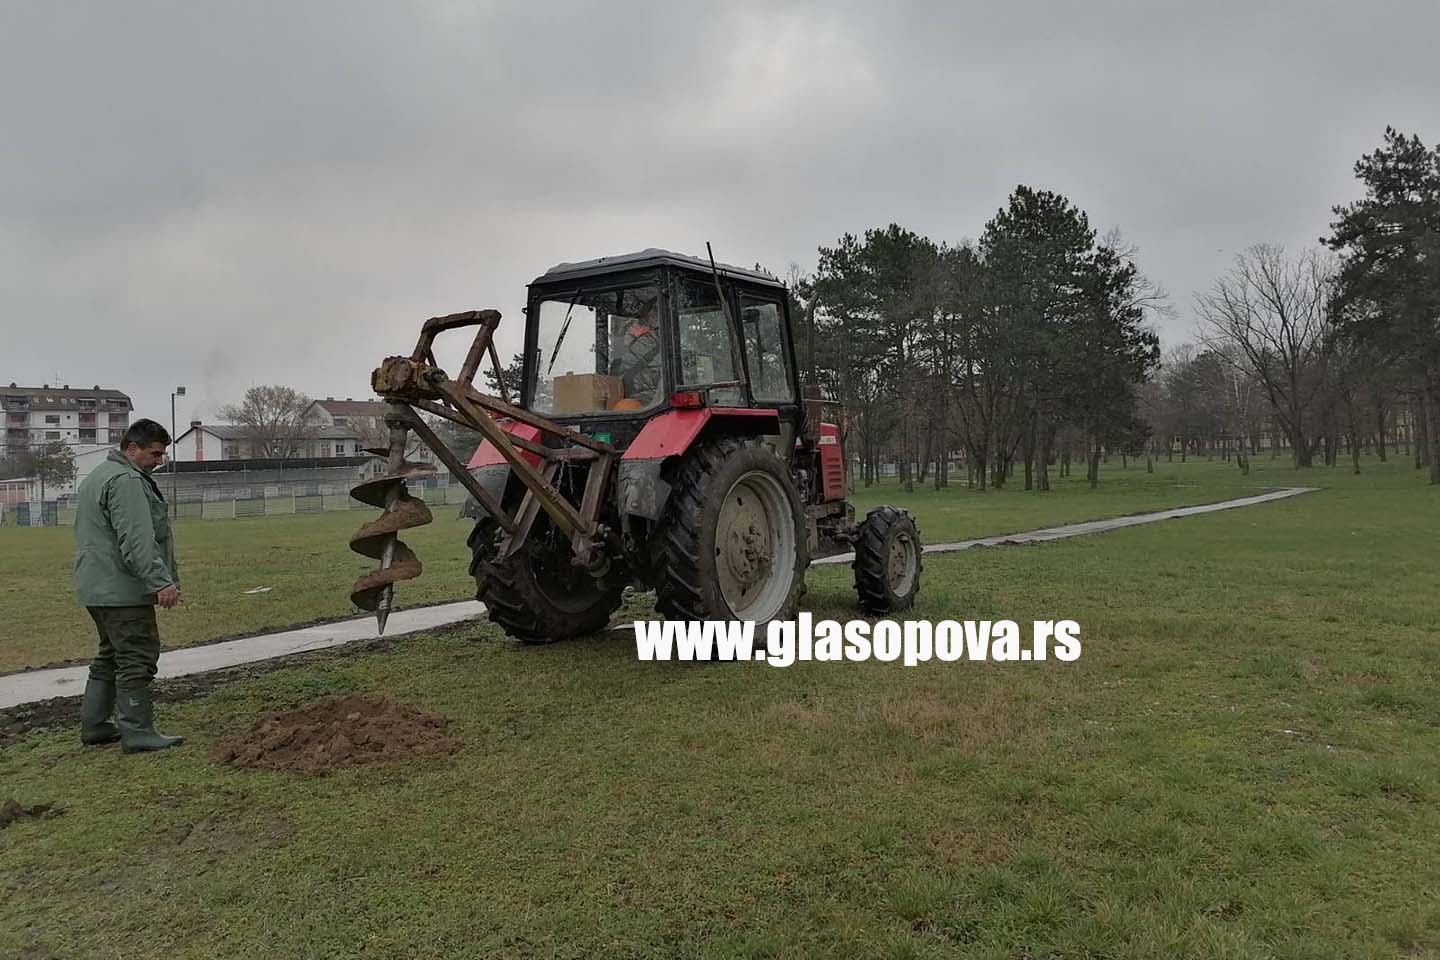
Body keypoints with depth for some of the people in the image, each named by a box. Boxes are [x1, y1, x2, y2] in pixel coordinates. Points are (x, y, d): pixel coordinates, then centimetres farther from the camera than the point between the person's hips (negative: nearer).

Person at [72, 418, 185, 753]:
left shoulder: (98, 475, 21)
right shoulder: (126, 480, -16)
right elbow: (137, 541, -25)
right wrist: (161, 581, -27)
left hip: (98, 587, 11)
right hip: (123, 590, -11)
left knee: (110, 656, 19)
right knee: (137, 658, -7)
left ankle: (94, 725, 25)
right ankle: (137, 732, -5)